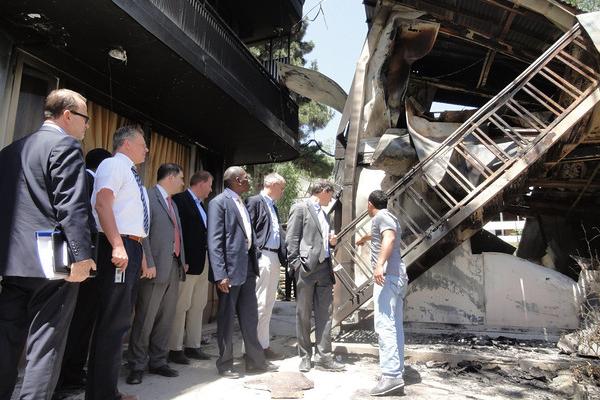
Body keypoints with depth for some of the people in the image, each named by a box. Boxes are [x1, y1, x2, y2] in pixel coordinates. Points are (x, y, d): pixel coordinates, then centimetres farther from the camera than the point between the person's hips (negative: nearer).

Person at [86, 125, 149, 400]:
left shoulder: (130, 172, 23)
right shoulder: (114, 163, -5)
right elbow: (102, 203, -20)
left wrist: (139, 251, 20)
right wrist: (118, 246, -28)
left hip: (131, 247, 10)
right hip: (119, 248, -10)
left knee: (119, 320, 14)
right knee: (112, 322, -6)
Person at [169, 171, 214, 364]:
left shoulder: (202, 204, 17)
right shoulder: (180, 199, -9)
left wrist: (208, 258, 8)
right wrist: (181, 260, -20)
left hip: (203, 261, 9)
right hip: (187, 261, -9)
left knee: (198, 305, 13)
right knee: (181, 305, 0)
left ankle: (193, 345, 24)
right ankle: (175, 349, 12)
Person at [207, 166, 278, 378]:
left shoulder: (241, 203, 15)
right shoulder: (219, 202, -9)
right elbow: (214, 241, -15)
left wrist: (254, 264, 11)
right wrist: (220, 274, -21)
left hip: (247, 267, 8)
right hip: (230, 268, -8)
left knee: (250, 317, 15)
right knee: (226, 318, 7)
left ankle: (255, 361, 28)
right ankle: (225, 364, 22)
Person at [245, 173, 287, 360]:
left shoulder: (273, 206, 20)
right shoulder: (254, 202, -5)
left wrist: (283, 256, 9)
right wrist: (255, 256, -17)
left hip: (274, 258, 9)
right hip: (261, 257, -9)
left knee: (268, 305, 12)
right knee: (259, 304, -6)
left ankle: (263, 346, 21)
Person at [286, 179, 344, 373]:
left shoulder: (324, 214, 21)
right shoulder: (300, 208, -2)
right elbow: (291, 239, -7)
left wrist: (331, 241, 8)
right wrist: (296, 265, -14)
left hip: (324, 267, 7)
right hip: (306, 268, -7)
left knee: (325, 313, 7)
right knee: (303, 315, 4)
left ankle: (323, 355, 15)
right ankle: (305, 357, 16)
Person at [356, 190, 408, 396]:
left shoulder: (381, 216, -3)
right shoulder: (388, 217, 27)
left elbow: (389, 238, -22)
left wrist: (380, 263, -34)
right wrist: (365, 238, 69)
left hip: (387, 274, -10)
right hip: (396, 275, 10)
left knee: (385, 325, -15)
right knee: (395, 326, 8)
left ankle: (391, 376, -18)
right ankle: (396, 373, 12)